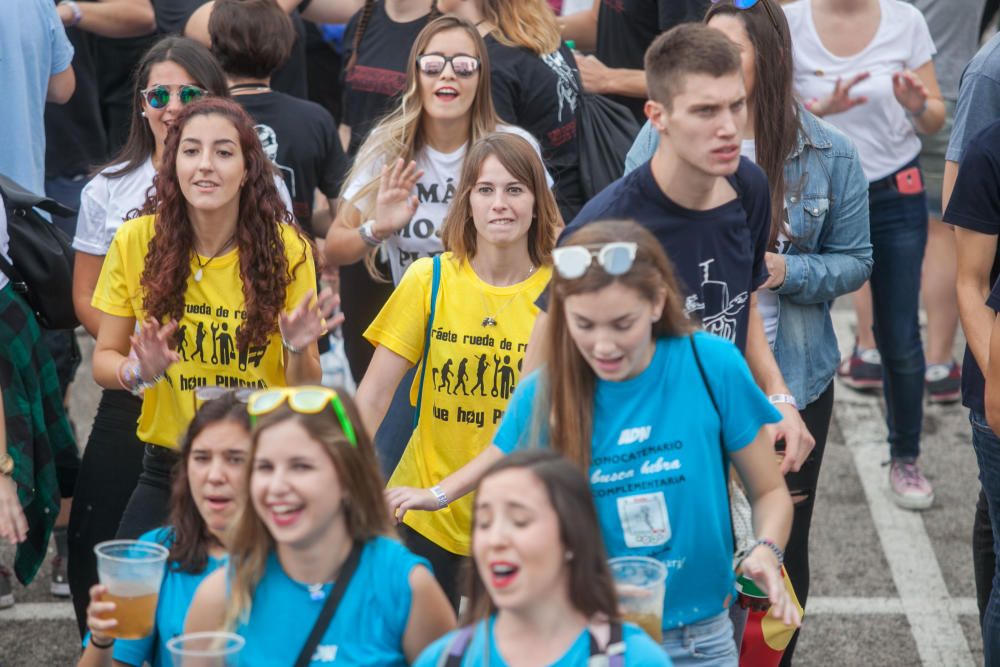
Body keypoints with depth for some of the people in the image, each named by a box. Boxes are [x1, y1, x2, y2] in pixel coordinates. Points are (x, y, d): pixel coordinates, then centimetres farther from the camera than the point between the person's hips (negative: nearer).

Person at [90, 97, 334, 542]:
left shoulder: (286, 247, -11)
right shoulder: (136, 240, -9)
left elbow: (305, 389, -3)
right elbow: (104, 359, 1)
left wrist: (298, 351, -24)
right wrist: (138, 371, -20)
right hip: (167, 468, 1)